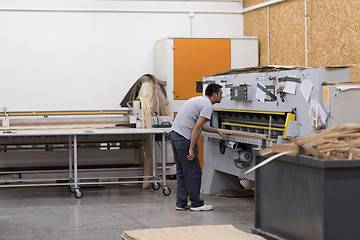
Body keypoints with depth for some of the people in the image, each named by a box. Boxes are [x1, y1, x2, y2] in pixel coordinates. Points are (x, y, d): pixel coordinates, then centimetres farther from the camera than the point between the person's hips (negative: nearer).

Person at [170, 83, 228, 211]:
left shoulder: (199, 100, 22)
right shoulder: (207, 106, -10)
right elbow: (197, 128, -19)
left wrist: (217, 131, 43)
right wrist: (191, 149, -19)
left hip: (174, 135, 10)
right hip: (184, 138, -10)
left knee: (182, 172, 15)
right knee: (193, 172, -2)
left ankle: (181, 203, 17)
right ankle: (196, 204, 5)